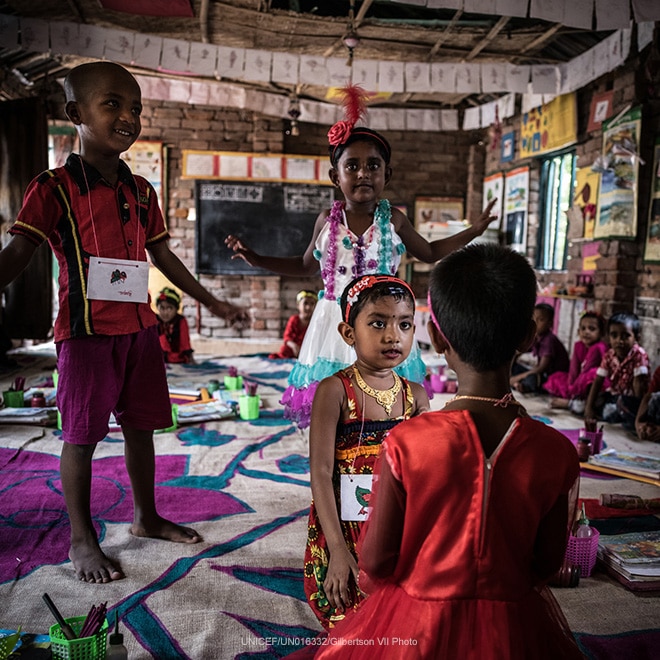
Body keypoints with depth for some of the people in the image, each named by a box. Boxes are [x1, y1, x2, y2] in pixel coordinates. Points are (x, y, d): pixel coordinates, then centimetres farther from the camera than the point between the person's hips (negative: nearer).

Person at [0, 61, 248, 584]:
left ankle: (147, 517, 31)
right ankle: (82, 539, 19)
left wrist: (213, 303, 21)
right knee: (82, 434, 3)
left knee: (141, 426, 14)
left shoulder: (141, 192, 12)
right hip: (86, 331, -5)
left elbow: (164, 257, 18)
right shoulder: (54, 188, -5)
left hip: (140, 329, 6)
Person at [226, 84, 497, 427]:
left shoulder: (393, 220, 0)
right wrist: (257, 259, 14)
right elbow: (306, 265, 18)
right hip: (336, 326, 1)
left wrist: (474, 230, 12)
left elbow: (430, 252, 17)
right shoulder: (327, 219, 1)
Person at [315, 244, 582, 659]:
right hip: (513, 627, 2)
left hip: (416, 624, -1)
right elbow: (548, 564, -2)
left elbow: (375, 560, -12)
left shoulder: (405, 443, -23)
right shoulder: (556, 452, -15)